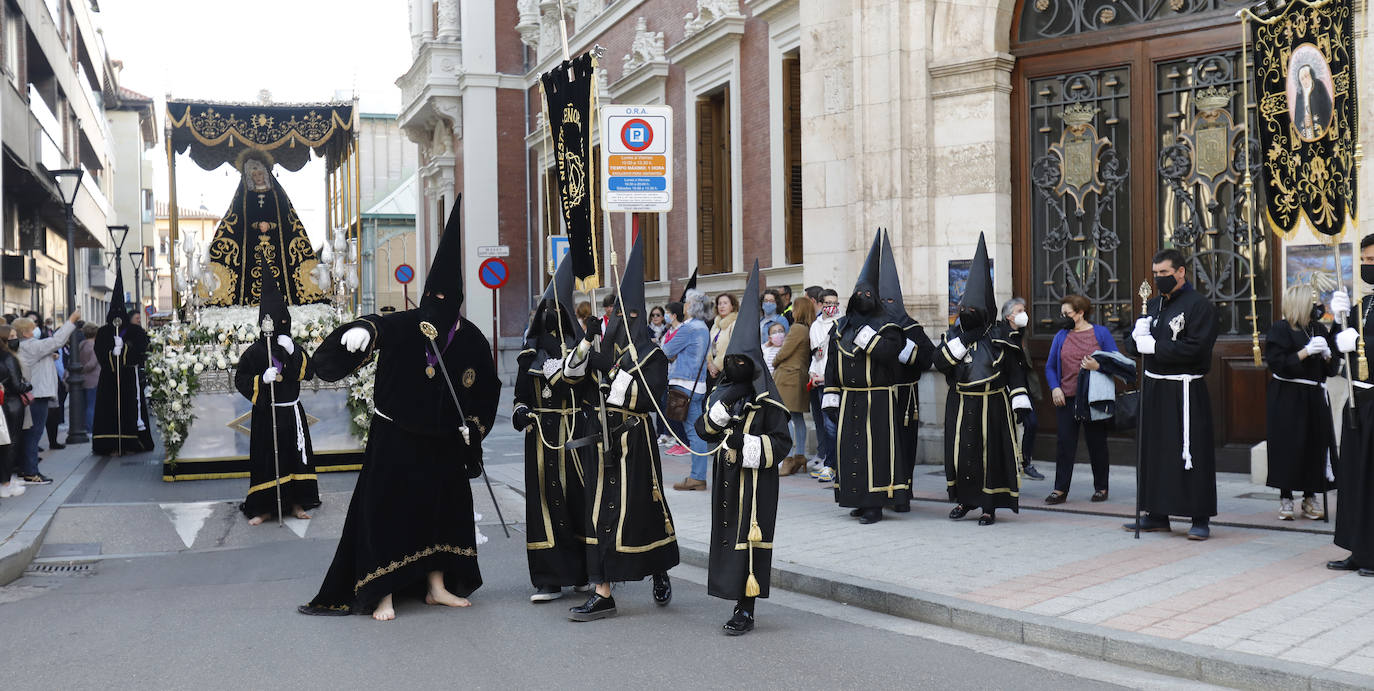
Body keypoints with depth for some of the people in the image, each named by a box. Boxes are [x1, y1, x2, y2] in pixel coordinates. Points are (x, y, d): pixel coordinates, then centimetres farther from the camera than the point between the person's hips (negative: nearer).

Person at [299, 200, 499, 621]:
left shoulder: (472, 340, 2)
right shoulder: (401, 326, -7)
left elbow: (486, 389, 10)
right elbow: (375, 331, -25)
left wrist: (474, 425, -1)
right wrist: (361, 331, -47)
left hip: (444, 444, 4)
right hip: (395, 440, -3)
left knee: (444, 509, 10)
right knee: (388, 510, -2)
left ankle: (436, 585, 26)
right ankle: (383, 595, 9)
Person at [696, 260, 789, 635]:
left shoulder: (768, 400, -8)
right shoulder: (721, 392, 11)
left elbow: (781, 442, -11)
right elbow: (703, 428, 6)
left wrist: (746, 442, -22)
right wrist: (721, 408, -10)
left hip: (756, 479, -6)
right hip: (726, 477, 6)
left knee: (749, 539, -5)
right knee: (728, 535, 9)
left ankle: (746, 611, 3)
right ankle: (740, 601, 21)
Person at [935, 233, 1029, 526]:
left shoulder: (998, 338, -1)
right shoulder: (954, 334, 6)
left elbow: (1014, 372, 0)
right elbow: (940, 362, -8)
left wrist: (1020, 401, -8)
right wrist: (962, 340, -15)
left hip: (992, 405, -2)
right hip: (960, 405, 3)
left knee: (990, 453, 0)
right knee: (959, 452, 5)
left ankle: (989, 505, 10)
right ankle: (963, 499, 22)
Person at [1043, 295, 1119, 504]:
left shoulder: (1101, 333, 2)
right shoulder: (1061, 336, 10)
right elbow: (1050, 367, 13)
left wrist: (1098, 366, -18)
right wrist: (1055, 388, -2)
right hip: (1066, 398, 2)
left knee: (1097, 443, 7)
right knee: (1064, 443, -1)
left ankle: (1101, 488, 19)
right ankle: (1060, 490, 3)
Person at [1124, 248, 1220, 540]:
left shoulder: (1200, 305, -8)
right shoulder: (1156, 304, 16)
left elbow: (1195, 349, -19)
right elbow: (1136, 340, 15)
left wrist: (1154, 346, -14)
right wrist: (1140, 332, -7)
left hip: (1184, 391, -7)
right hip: (1154, 387, 7)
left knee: (1191, 454, -4)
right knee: (1154, 450, 10)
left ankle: (1201, 519, 3)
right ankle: (1157, 514, 19)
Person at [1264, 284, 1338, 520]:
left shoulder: (1319, 329, 11)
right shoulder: (1280, 329, -6)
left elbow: (1333, 368, 14)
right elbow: (1277, 363, -14)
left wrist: (1327, 355, -6)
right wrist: (1306, 352, -20)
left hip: (1315, 397, 5)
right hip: (1287, 397, -5)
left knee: (1316, 444, 4)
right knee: (1288, 446, -4)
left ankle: (1310, 498, 16)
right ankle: (1285, 498, 7)